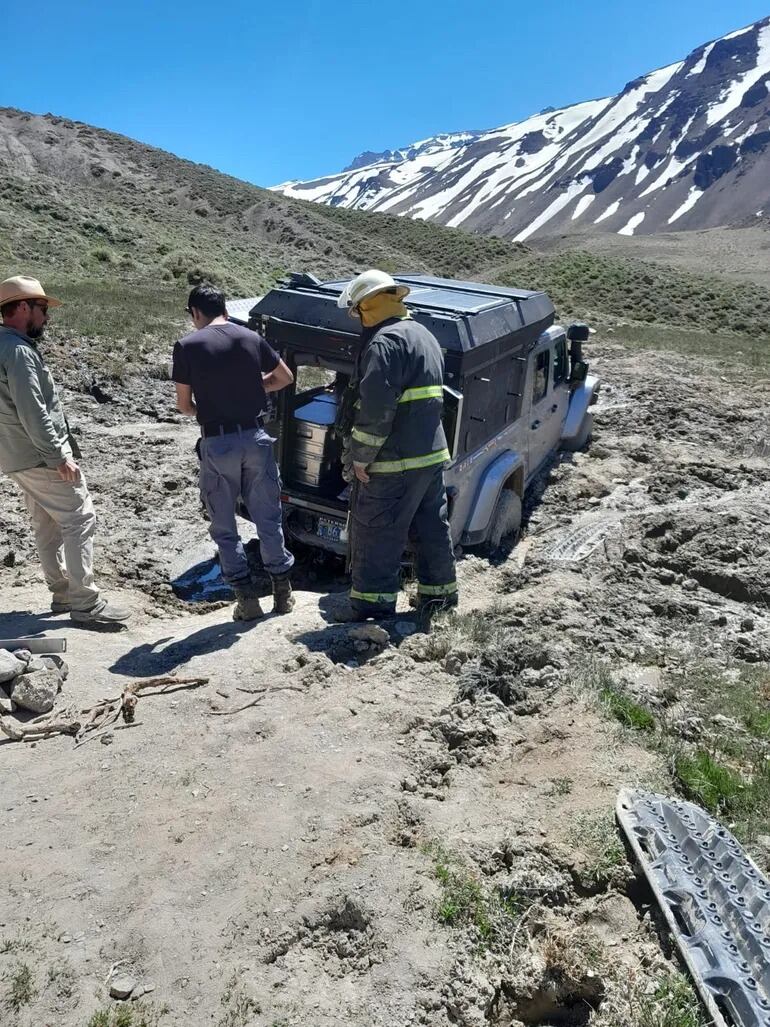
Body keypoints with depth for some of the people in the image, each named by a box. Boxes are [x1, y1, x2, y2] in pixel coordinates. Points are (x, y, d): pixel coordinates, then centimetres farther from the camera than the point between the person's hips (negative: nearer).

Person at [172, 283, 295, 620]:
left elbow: (184, 404, 1)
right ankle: (282, 591, 22)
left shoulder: (187, 346, -4)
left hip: (217, 443, -3)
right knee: (268, 517, 14)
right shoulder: (251, 338, 4)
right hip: (255, 437, 3)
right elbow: (285, 377, 15)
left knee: (224, 526, 10)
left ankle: (247, 598, 12)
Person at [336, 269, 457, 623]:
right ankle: (439, 596, 29)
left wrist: (360, 458, -16)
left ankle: (373, 609, 8)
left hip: (394, 462, -9)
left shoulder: (384, 342, -15)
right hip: (432, 453, 10)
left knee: (376, 537, 0)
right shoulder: (424, 335, 17)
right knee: (433, 528, 17)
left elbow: (375, 409, -23)